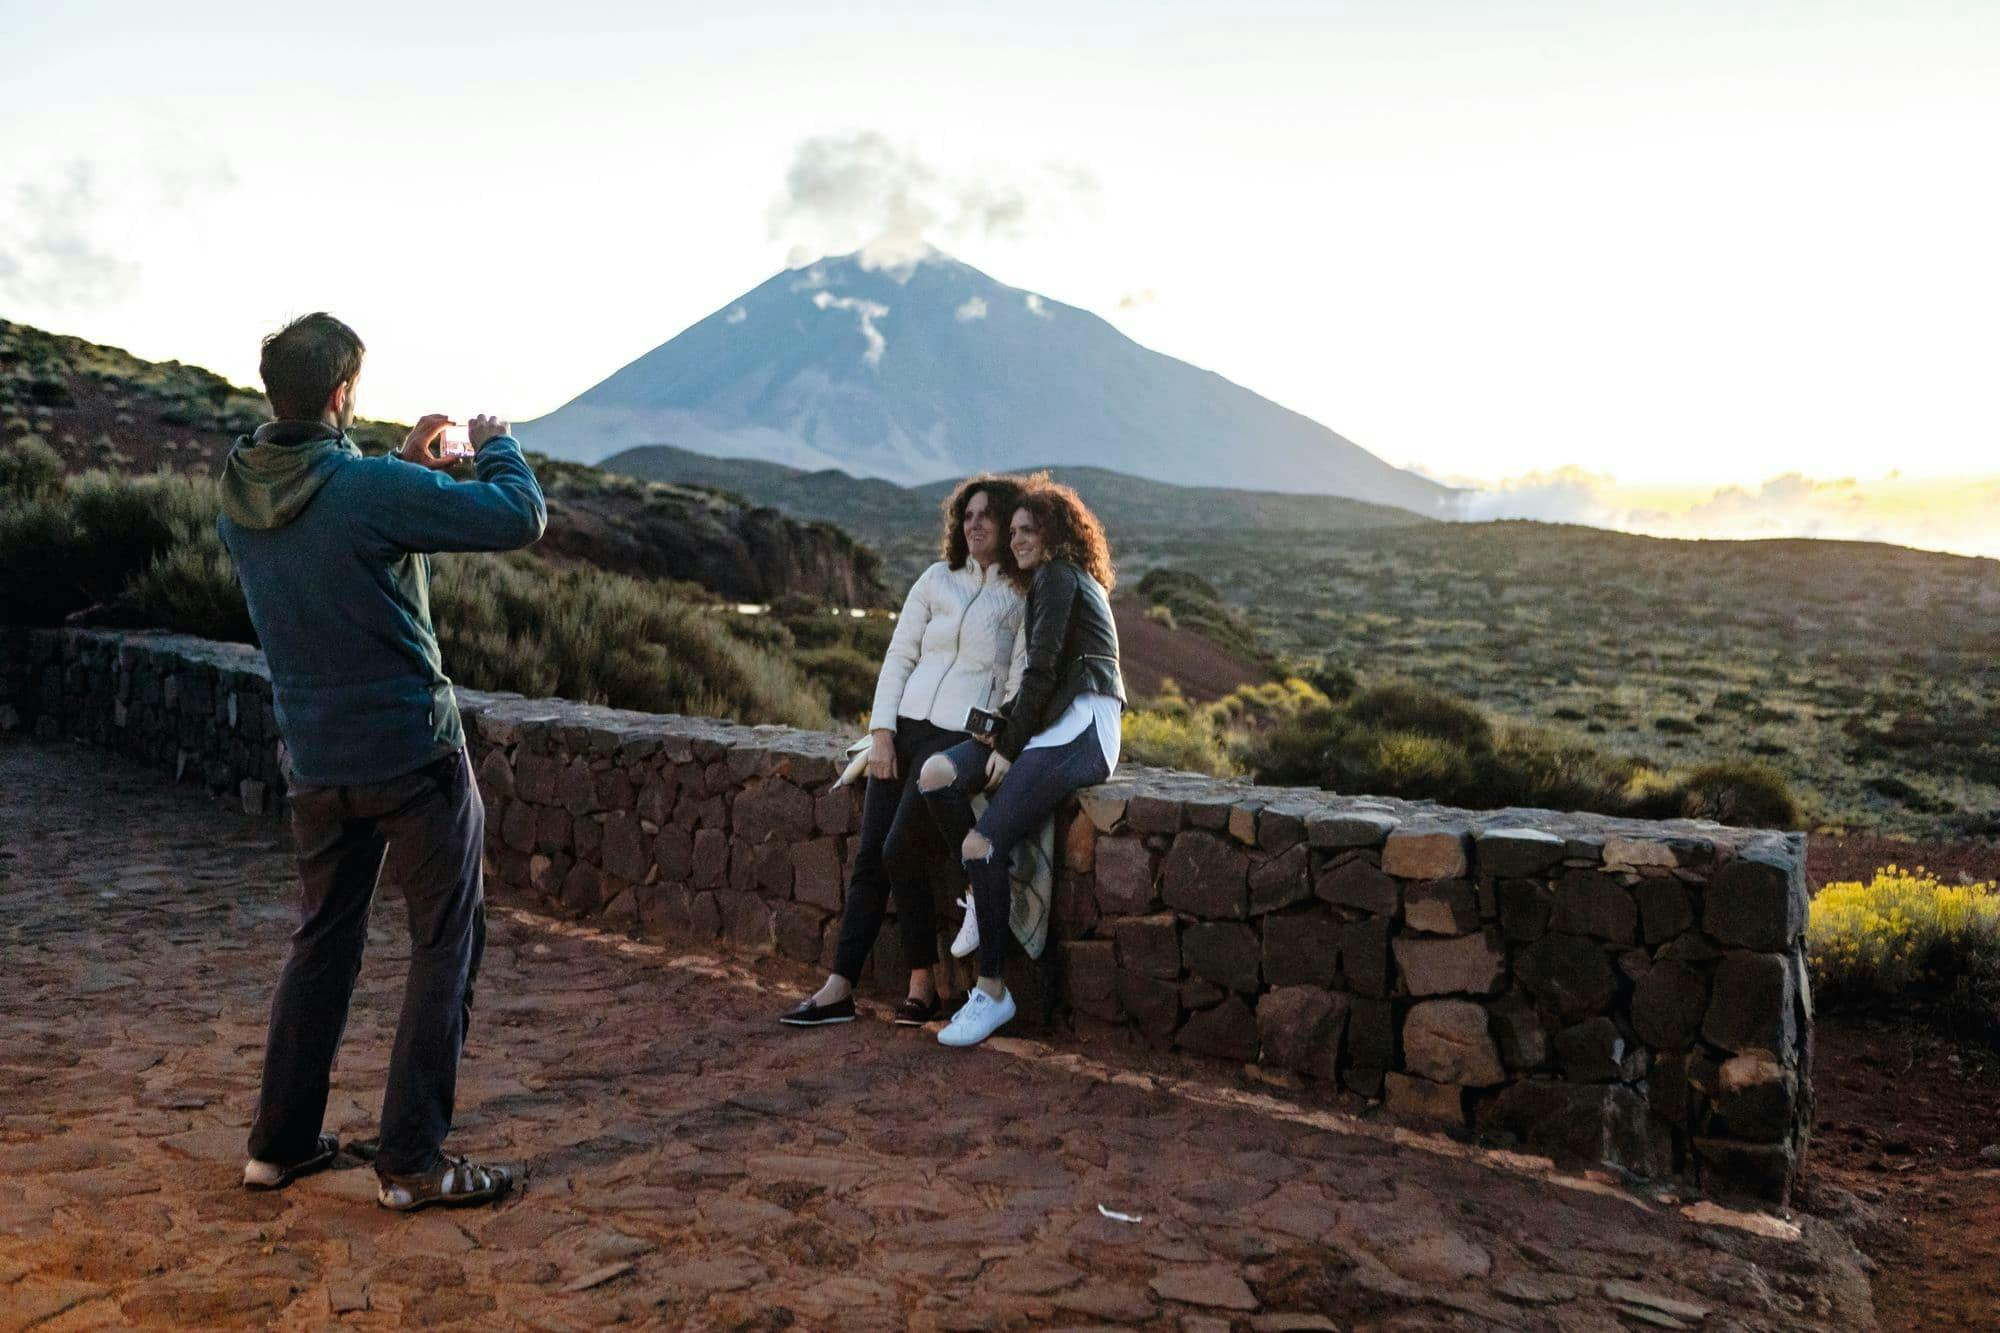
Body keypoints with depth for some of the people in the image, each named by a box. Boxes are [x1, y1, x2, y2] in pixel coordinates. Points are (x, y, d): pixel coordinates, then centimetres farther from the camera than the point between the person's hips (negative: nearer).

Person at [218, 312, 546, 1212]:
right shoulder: (370, 489, -21)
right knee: (445, 946, 4)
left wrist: (408, 464, 18)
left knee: (324, 939, 20)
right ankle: (412, 1161, 8)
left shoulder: (240, 495, 2)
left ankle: (279, 1142, 28)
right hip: (412, 752, -7)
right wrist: (494, 446, 0)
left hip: (314, 759, 7)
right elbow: (520, 516, -18)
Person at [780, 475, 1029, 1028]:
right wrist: (881, 731, 0)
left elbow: (1022, 681, -4)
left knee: (900, 855, -13)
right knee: (868, 856, -1)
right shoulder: (937, 579, 13)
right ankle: (839, 987, 3)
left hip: (963, 736, -5)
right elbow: (898, 656, 10)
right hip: (904, 726, 5)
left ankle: (922, 985, 4)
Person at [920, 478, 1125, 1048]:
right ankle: (992, 888, 1)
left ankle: (992, 993, -7)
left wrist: (1009, 746, -7)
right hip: (1052, 726, 9)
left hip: (1079, 730, -9)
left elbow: (1042, 670, -10)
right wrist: (1001, 723, 12)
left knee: (981, 845, -18)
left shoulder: (1058, 578, -2)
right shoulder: (1065, 581, 28)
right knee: (935, 776, -10)